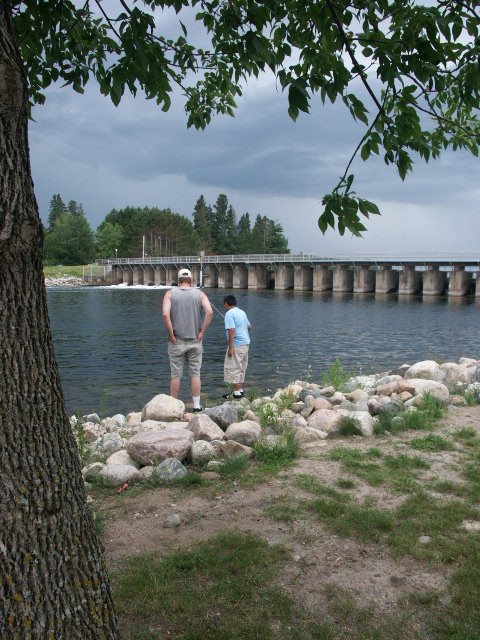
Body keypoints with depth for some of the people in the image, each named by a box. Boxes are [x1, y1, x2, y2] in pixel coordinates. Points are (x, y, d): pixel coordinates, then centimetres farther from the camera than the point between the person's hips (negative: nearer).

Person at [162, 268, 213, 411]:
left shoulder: (170, 293, 0)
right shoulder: (199, 294, 2)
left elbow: (165, 314, -17)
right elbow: (209, 312, -14)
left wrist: (171, 334, -10)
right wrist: (202, 332, -7)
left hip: (176, 341, -1)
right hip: (195, 341, 1)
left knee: (176, 375, 7)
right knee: (195, 374, 8)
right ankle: (197, 405, 11)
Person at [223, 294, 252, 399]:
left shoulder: (229, 314, -13)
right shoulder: (242, 312, 13)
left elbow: (232, 331, -21)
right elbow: (249, 327, 22)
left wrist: (230, 348, -20)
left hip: (237, 344, -9)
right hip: (246, 343, 9)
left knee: (233, 368, -3)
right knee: (241, 368, 16)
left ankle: (237, 392, -3)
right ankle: (240, 390, 22)